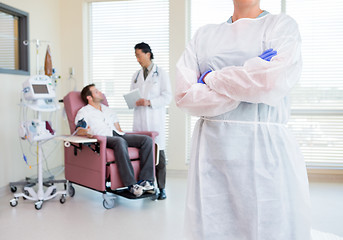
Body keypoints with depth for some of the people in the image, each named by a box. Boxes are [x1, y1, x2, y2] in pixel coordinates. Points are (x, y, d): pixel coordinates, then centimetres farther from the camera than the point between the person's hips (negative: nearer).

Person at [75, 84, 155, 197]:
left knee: (147, 139, -19)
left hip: (118, 135, 6)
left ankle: (145, 180, -27)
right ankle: (131, 184, -40)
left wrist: (131, 138, 11)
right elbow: (78, 130, -2)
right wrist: (86, 132, -27)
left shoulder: (108, 110, 33)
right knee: (120, 142, -41)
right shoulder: (84, 112, 15)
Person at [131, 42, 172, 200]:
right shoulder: (136, 75, 18)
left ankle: (161, 188, 4)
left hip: (155, 119, -4)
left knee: (158, 153, -4)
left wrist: (149, 102, -16)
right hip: (139, 119, 4)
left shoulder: (161, 73, 3)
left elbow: (167, 97, -3)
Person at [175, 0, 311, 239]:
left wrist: (212, 78, -4)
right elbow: (184, 94, -1)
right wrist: (245, 85, -9)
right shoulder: (204, 35, 13)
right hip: (211, 148, 3)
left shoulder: (282, 25, 5)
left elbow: (275, 81, -15)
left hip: (266, 149, -2)